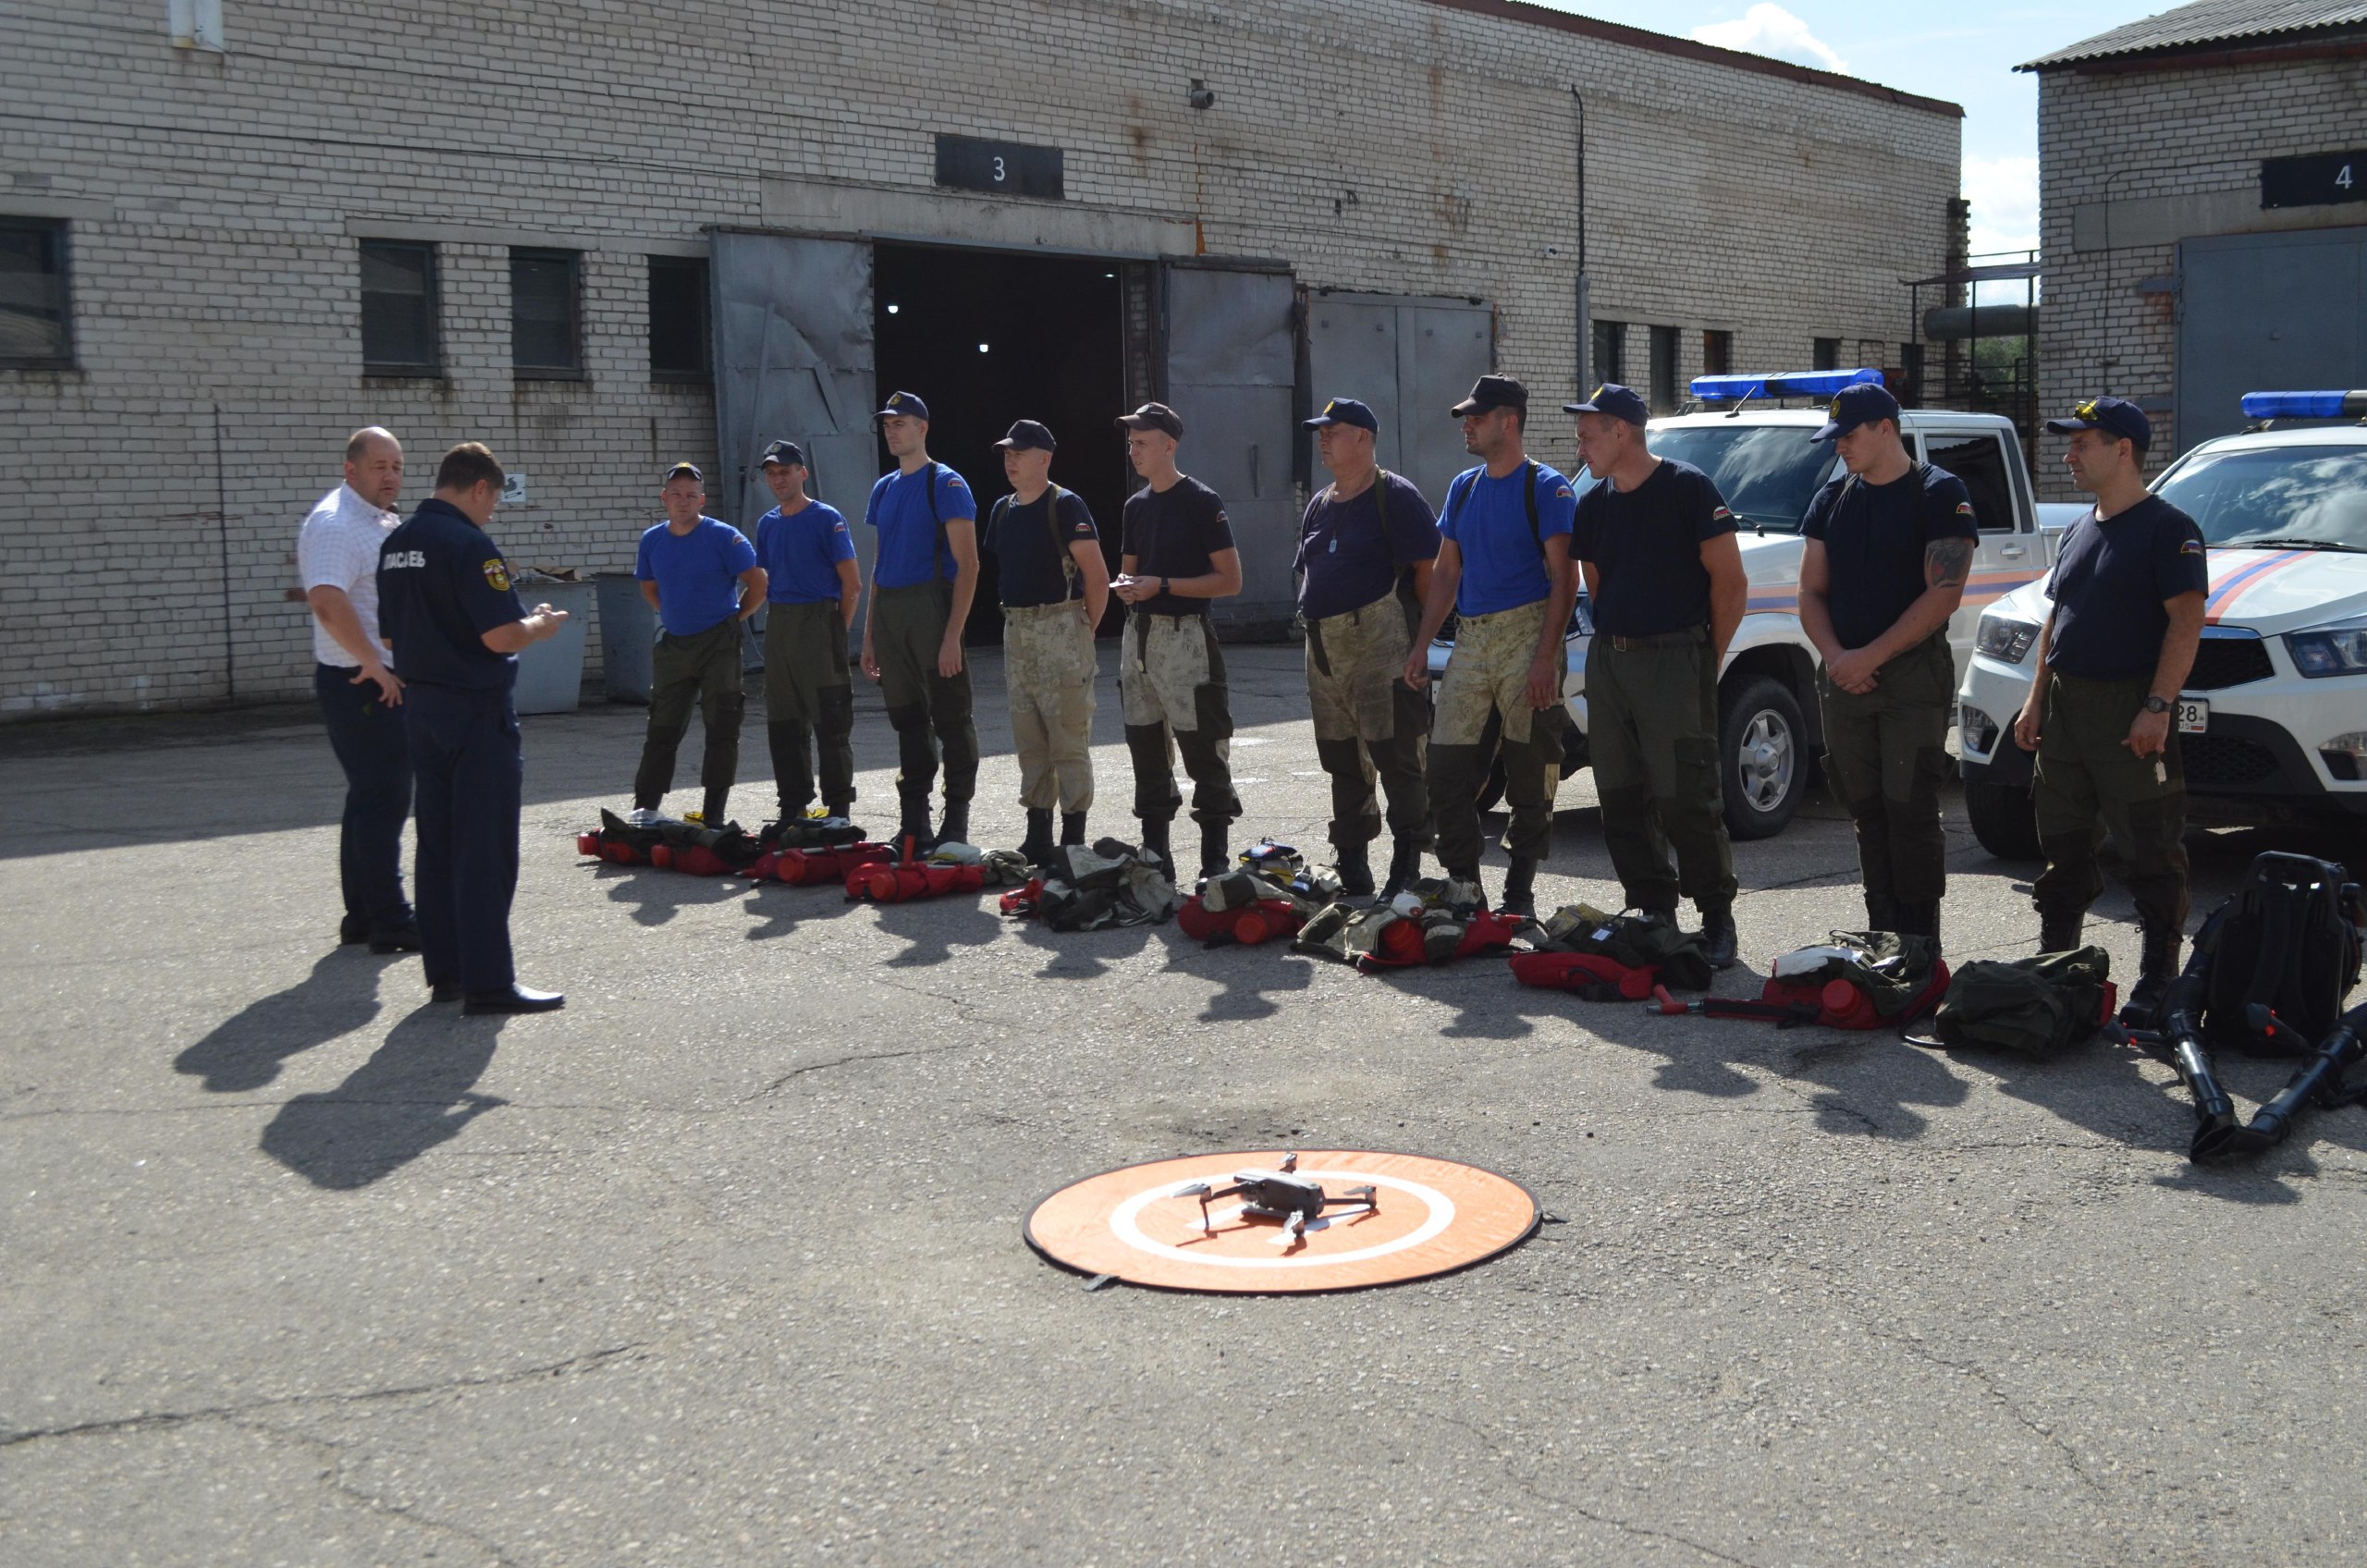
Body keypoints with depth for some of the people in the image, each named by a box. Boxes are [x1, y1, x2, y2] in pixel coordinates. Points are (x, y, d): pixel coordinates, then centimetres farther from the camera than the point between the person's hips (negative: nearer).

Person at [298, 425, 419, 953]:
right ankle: (389, 923, -4)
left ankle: (363, 915, 22)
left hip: (389, 683, 10)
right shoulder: (336, 523, -15)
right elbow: (328, 601, -29)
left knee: (373, 800, 14)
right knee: (381, 801, -8)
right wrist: (374, 664, -27)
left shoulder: (382, 522, 17)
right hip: (362, 685, -10)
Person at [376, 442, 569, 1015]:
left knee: (437, 843, 13)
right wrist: (541, 624, -3)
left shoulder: (397, 544, 10)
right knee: (485, 849, -4)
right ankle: (487, 982, -2)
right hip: (476, 710, -8)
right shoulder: (468, 544, -17)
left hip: (420, 705, 8)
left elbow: (392, 634, 17)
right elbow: (502, 636, -22)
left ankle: (445, 972, 19)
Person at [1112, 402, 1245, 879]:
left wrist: (1163, 585, -17)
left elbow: (1230, 580, -11)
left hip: (1185, 637, -8)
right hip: (1139, 636, 8)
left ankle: (1215, 862, -2)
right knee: (1146, 749, 12)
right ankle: (1155, 853, 21)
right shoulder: (1136, 505, 14)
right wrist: (1125, 586, 1)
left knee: (1203, 752, -6)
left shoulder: (1202, 501, -8)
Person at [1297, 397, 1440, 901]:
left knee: (1395, 756, -7)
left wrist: (1419, 630, -11)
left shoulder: (1395, 495, -5)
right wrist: (1313, 620, 15)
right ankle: (1351, 871, 21)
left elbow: (1427, 568, -9)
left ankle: (1406, 872, -3)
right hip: (1323, 646, 8)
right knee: (1343, 763, 12)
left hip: (1380, 641, -8)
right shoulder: (1320, 504, 19)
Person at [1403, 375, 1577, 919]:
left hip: (1525, 636, -7)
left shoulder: (1545, 487, -4)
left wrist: (1546, 656, -18)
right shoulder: (1463, 487, 16)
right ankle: (1462, 886, 14)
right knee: (1448, 769, 3)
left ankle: (1519, 893, 8)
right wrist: (1421, 644, 11)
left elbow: (1562, 579, -9)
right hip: (1470, 640, 7)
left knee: (1529, 778, 0)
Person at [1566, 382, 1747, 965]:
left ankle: (1717, 918, -1)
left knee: (1686, 798, -10)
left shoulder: (1688, 488, -7)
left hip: (1674, 660, -7)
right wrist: (1612, 640, 15)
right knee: (1621, 799, 7)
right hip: (1607, 660, 7)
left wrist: (1708, 655, -1)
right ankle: (1651, 912, 17)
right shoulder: (1594, 504, 13)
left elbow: (1730, 581, -5)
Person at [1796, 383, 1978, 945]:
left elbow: (1943, 594, -12)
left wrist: (1871, 655, -15)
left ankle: (1919, 945, -3)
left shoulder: (1940, 494, -4)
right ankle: (1882, 937, 15)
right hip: (1844, 680, 6)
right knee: (1867, 811, 8)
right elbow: (1811, 592, 14)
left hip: (1914, 675, -6)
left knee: (1910, 809, -9)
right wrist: (1835, 656, -4)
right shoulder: (1831, 500, 14)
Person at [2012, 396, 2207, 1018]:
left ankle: (2158, 978, 3)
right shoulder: (2079, 532, 17)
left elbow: (2186, 622, -15)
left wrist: (2158, 707, -22)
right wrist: (2036, 699, 14)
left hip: (2129, 713, -8)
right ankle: (2054, 962, 21)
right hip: (2065, 705, 8)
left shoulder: (2168, 529, -8)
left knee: (2151, 853, -3)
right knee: (2063, 846, 13)